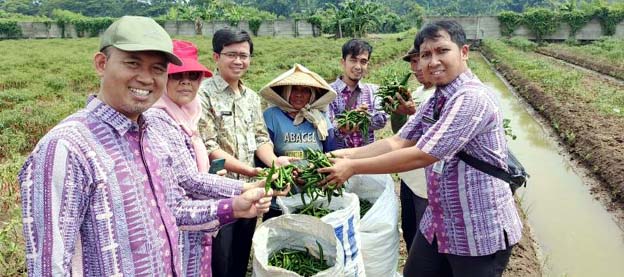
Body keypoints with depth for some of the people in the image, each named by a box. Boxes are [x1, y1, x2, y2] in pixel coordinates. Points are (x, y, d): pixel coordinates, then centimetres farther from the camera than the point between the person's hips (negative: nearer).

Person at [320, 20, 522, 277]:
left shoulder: (472, 99, -23)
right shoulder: (436, 100, 6)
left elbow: (421, 156, -26)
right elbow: (398, 142, 3)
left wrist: (353, 167, -21)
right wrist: (348, 154, -10)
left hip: (480, 232, -8)